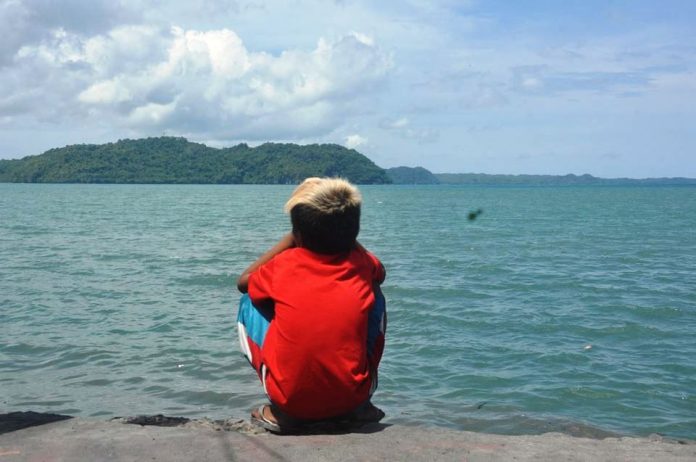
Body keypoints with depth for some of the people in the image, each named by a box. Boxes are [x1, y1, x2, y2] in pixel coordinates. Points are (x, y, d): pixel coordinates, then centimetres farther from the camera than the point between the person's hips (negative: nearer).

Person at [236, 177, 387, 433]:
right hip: (351, 397, 2)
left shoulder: (284, 265, -2)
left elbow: (243, 281, 22)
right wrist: (344, 236, 29)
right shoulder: (361, 263, 2)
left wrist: (288, 240, 24)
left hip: (290, 399, -2)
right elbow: (380, 274, 29)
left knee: (250, 301, 17)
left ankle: (281, 411, 11)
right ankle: (361, 405, 20)